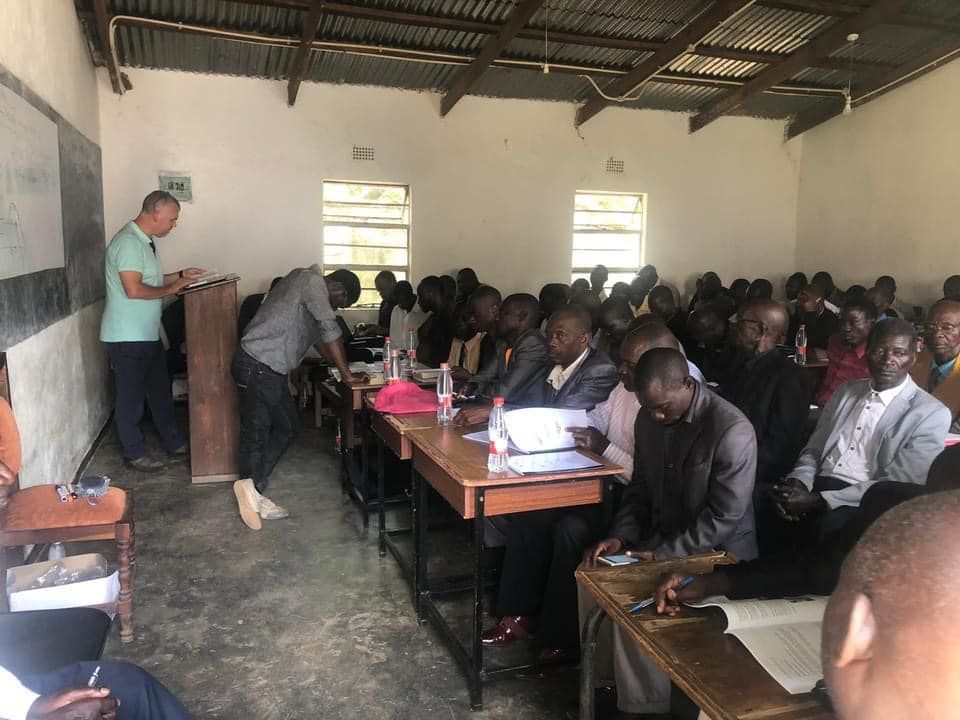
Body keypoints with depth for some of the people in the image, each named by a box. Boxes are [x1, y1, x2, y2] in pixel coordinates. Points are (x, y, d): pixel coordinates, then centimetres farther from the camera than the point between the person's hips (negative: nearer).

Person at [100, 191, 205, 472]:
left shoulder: (144, 241, 12)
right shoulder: (128, 242, -19)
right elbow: (133, 289, -26)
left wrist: (180, 275, 12)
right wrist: (169, 290, -16)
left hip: (148, 334, 10)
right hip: (127, 337, -10)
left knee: (160, 392, 16)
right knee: (131, 396, 3)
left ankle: (174, 443, 27)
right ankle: (133, 454, 15)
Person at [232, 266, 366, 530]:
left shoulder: (309, 285, 18)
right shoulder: (312, 281, -12)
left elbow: (318, 335, 24)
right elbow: (330, 329, -19)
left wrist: (339, 366, 17)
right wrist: (346, 373, -14)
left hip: (270, 369, 10)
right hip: (257, 367, -10)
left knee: (286, 429, 11)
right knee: (255, 434, -2)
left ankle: (252, 490, 14)